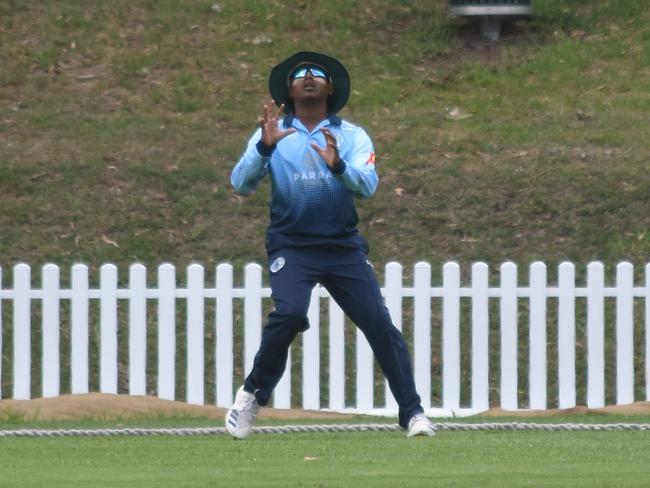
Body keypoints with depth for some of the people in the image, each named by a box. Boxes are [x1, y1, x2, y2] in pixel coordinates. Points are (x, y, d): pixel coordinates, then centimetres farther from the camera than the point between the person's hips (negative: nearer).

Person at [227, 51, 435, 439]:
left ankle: (413, 412, 0)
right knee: (290, 314, -25)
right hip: (291, 246, -2)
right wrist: (264, 147, -24)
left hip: (345, 247, 2)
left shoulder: (352, 136, 7)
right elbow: (241, 184, -7)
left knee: (380, 324, -7)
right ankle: (253, 395, -5)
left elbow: (367, 186, -9)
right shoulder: (273, 134, 6)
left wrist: (338, 165, -29)